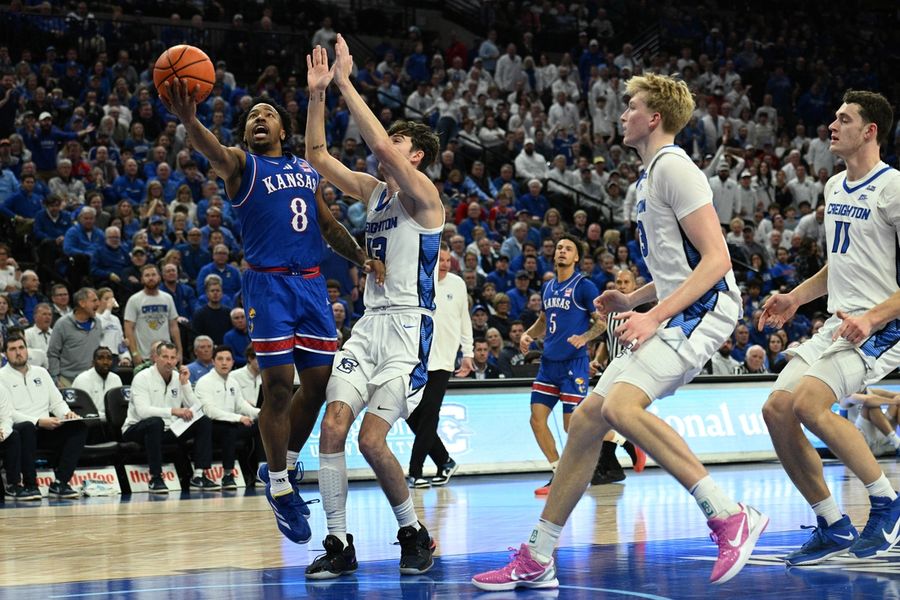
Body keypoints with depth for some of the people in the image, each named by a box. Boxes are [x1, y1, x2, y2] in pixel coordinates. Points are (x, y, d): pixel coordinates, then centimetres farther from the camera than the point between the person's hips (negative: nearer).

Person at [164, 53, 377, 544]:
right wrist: (188, 121, -44)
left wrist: (363, 259, 11)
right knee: (278, 386, -7)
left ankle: (285, 465, 24)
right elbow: (214, 153, -22)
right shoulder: (241, 165, 1)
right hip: (268, 283, -5)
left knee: (319, 382, 3)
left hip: (311, 283, 5)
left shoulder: (306, 170, 18)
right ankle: (278, 486, 5)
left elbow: (328, 225, 26)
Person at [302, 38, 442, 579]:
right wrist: (318, 93, 8)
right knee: (333, 425, -9)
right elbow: (318, 155, 19)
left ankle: (415, 534, 6)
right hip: (370, 324, 7)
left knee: (372, 439, -15)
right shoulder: (373, 190, 16)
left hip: (409, 327, -7)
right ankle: (339, 544, -4)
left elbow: (382, 147, -24)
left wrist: (346, 82, -18)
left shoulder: (423, 193, -7)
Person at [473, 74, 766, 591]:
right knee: (587, 418, 5)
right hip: (677, 314, 10)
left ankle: (730, 516, -25)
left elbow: (716, 258, -19)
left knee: (622, 407, -29)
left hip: (704, 309, -10)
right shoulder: (652, 174, 21)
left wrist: (655, 315, -23)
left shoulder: (674, 166, -10)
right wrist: (633, 299, 19)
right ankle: (538, 560, 11)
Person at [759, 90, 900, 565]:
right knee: (777, 410, -2)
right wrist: (795, 297, 18)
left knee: (809, 403, -26)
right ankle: (833, 527, 8)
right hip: (839, 324, 9)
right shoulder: (835, 187, 16)